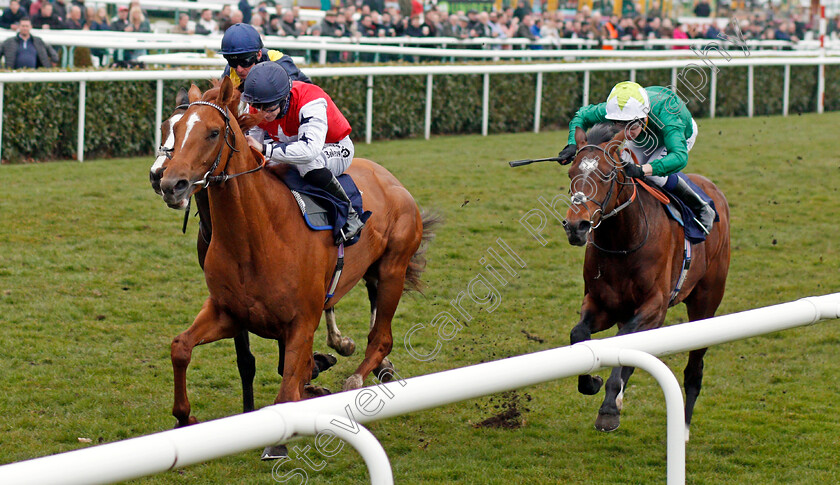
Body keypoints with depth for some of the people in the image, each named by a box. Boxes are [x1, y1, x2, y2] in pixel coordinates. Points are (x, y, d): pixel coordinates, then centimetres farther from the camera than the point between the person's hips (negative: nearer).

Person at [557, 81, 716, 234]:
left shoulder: (665, 116, -49)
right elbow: (582, 116, -17)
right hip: (644, 136, 5)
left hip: (682, 133, -4)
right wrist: (573, 145, -36)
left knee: (654, 174, -27)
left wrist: (642, 170, -73)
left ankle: (701, 209, -6)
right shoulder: (613, 110, -37)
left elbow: (680, 156, -60)